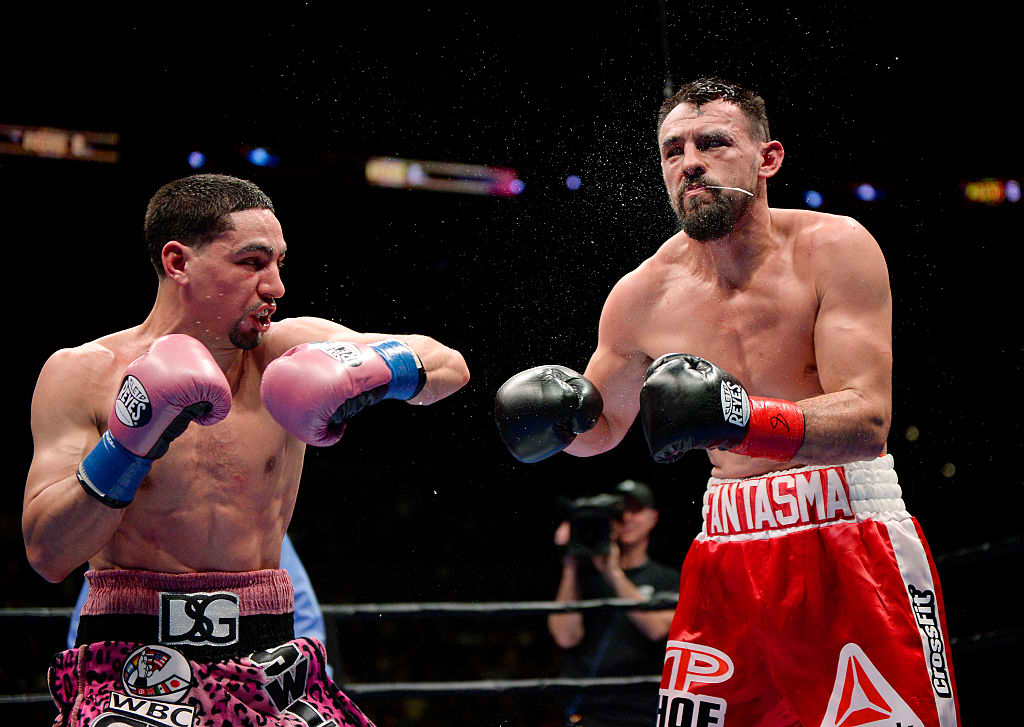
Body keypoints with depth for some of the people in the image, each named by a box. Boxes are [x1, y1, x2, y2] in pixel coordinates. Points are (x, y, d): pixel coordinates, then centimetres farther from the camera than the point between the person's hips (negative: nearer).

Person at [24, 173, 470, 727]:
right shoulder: (82, 374, -2)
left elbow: (449, 367, 3)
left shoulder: (287, 353, 4)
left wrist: (371, 370, -17)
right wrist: (130, 443, -22)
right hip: (131, 665, -3)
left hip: (266, 656, 4)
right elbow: (46, 555, -9)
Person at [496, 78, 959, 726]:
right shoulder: (643, 296, 2)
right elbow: (605, 425, 20)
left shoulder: (835, 248, -10)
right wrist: (563, 412, -5)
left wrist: (742, 418, -36)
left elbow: (868, 421, -20)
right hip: (730, 554, 3)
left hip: (853, 538, -3)